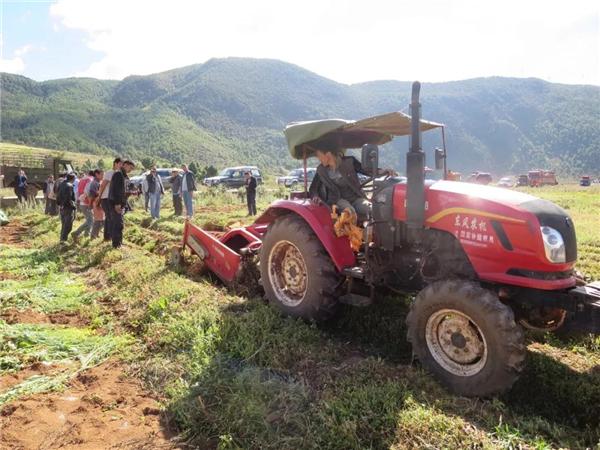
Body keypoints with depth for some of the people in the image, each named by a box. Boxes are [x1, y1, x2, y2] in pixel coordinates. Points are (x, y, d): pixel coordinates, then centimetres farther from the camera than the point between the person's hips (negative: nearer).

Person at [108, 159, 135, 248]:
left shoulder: (125, 176, 18)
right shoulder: (118, 174, -11)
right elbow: (114, 189, -19)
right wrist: (117, 203, -23)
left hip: (122, 204, 10)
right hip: (116, 203, -10)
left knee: (117, 223, 14)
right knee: (119, 224, -9)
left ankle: (119, 242, 21)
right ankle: (116, 244, -4)